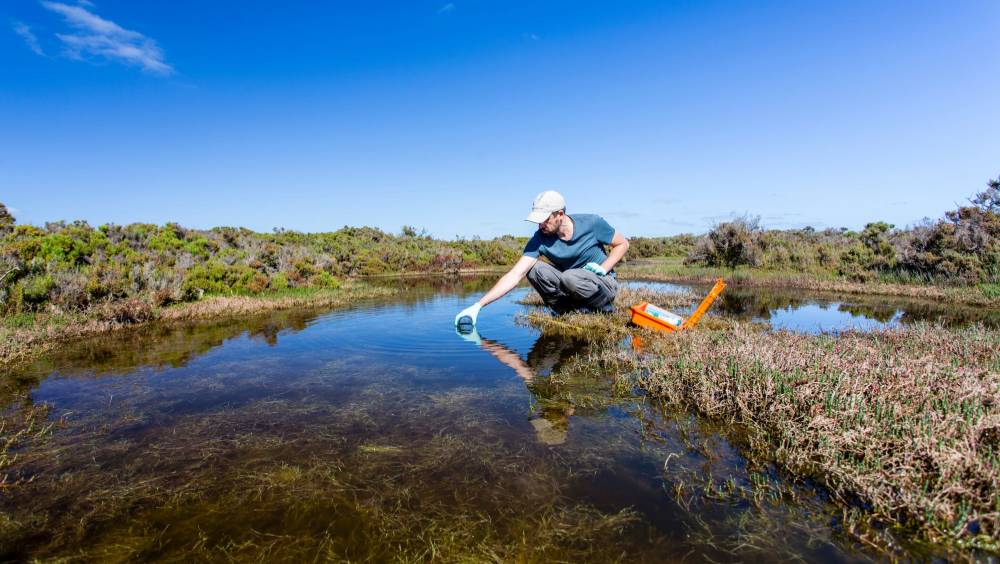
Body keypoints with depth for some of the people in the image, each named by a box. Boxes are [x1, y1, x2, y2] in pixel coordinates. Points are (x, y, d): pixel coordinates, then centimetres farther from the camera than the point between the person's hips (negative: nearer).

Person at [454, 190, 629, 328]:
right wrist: (478, 305, -30)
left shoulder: (592, 223, -16)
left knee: (570, 278, -36)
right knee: (534, 269, -22)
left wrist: (604, 268, -18)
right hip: (569, 286, 3)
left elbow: (622, 244, 0)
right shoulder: (540, 239, -15)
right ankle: (577, 311, -11)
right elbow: (514, 275, -21)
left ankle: (604, 309, -7)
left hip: (604, 284, -3)